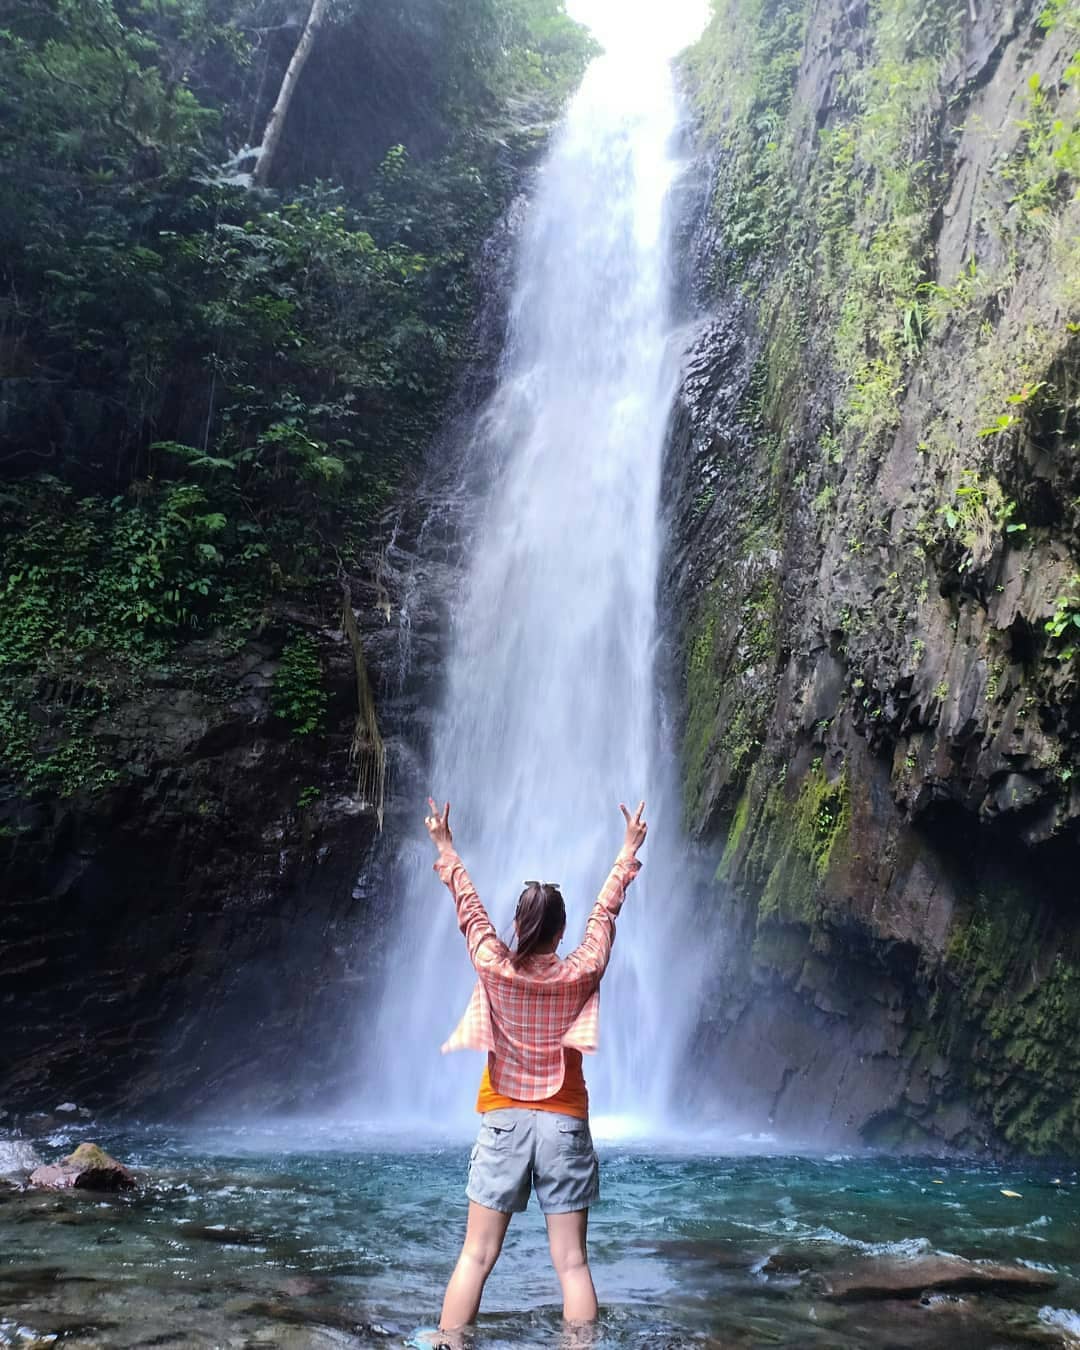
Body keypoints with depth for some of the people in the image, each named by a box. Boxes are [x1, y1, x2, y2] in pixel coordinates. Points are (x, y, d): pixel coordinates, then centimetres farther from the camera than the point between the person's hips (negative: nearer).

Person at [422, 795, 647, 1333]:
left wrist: (446, 850, 22)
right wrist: (628, 851, 20)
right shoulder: (581, 974, -7)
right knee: (572, 1261, 4)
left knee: (476, 1256, 6)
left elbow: (469, 907, 7)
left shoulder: (493, 967, -7)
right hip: (565, 1124, 0)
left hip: (503, 1121, 0)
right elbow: (605, 912, 6)